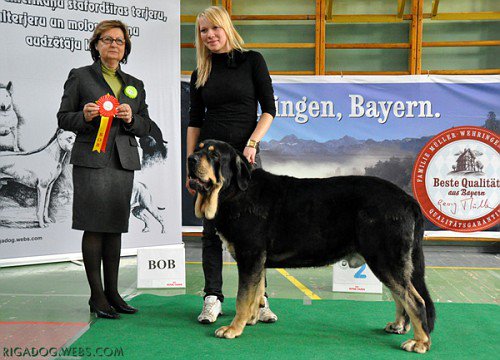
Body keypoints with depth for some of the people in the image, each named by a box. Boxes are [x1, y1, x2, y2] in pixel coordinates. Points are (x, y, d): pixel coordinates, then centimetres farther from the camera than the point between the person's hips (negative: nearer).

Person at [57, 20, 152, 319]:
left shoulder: (136, 85, 18)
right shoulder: (80, 77, 7)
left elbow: (146, 127, 14)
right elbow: (63, 118, 5)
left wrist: (131, 119, -6)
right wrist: (84, 117, -15)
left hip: (124, 162, 4)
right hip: (91, 160, -4)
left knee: (115, 227, 5)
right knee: (94, 226, -5)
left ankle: (112, 293, 13)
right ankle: (97, 296, 4)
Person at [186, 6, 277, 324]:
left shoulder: (252, 60, 3)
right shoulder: (200, 73, 11)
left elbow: (269, 109, -1)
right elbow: (195, 121, 10)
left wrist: (251, 144, -13)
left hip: (245, 154, -2)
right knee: (212, 228, 3)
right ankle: (213, 299, 11)